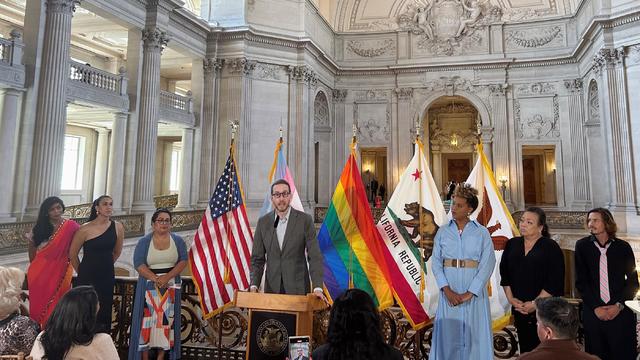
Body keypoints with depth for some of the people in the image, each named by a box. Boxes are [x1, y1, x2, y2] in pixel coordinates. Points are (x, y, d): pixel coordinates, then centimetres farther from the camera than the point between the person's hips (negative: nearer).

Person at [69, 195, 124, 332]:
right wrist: (82, 272, 10)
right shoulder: (85, 229, -10)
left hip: (107, 277, 3)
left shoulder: (118, 227, -2)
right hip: (86, 278, -3)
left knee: (104, 314, 9)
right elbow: (72, 254, 1)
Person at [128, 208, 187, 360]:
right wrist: (155, 278, -19)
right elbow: (138, 264, -8)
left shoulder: (178, 240, 2)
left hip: (171, 284, 1)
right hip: (149, 284, -1)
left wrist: (167, 277, -17)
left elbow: (183, 261, -4)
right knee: (147, 318, 0)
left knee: (167, 318, 3)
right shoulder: (144, 241, 0)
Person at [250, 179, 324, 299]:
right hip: (272, 289, 2)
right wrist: (254, 285, -8)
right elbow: (257, 259, 5)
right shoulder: (263, 222, 3)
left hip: (297, 289, -2)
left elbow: (314, 256, -8)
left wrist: (317, 287, -18)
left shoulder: (305, 220, -6)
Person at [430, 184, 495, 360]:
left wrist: (469, 293, -13)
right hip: (449, 292, 1)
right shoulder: (443, 231, 3)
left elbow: (488, 264, -8)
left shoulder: (482, 233, -1)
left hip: (475, 291, -1)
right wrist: (447, 290, -11)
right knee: (448, 334, 7)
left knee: (475, 334, 7)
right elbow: (436, 262, 0)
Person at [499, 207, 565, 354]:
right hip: (519, 308, 4)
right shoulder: (512, 244, 7)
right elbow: (504, 274, 8)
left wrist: (535, 303, -13)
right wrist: (511, 298, -1)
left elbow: (555, 281, -10)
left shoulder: (551, 247, -5)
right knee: (525, 348, 10)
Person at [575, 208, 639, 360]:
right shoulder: (582, 246, 1)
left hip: (621, 312, 0)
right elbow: (580, 281, 0)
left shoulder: (623, 247, 1)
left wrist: (618, 305, -6)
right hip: (592, 312, 0)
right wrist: (595, 307, -7)